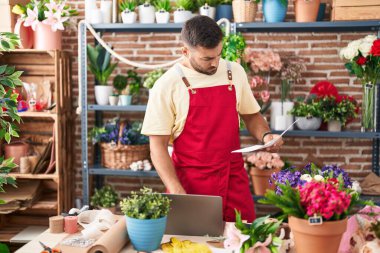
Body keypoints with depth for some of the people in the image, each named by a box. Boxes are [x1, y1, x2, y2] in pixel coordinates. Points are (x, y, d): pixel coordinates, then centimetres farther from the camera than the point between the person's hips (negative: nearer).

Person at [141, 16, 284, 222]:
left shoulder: (235, 72, 3)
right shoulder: (167, 85, -10)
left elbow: (251, 115, 17)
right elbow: (157, 146, -8)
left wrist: (265, 135, -4)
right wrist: (177, 192, -18)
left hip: (235, 181, 4)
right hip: (190, 185, -3)